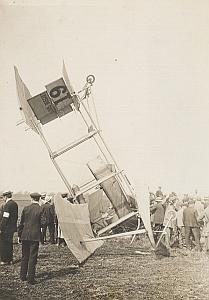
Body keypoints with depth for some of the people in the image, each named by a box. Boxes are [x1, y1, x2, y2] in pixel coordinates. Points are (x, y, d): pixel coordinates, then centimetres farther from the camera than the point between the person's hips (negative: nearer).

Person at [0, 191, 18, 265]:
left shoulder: (7, 205, -18)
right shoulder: (15, 204, 9)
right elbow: (16, 216, 15)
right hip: (12, 228, 9)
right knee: (9, 244, 16)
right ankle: (10, 259, 22)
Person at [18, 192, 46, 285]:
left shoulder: (26, 208, -1)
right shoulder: (40, 209, -9)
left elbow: (21, 222, 3)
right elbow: (43, 223, -12)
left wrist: (19, 233, 12)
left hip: (25, 235, 3)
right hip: (35, 236, -3)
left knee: (24, 256, 15)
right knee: (33, 257, 3)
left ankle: (23, 276, 23)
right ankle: (31, 279, 3)